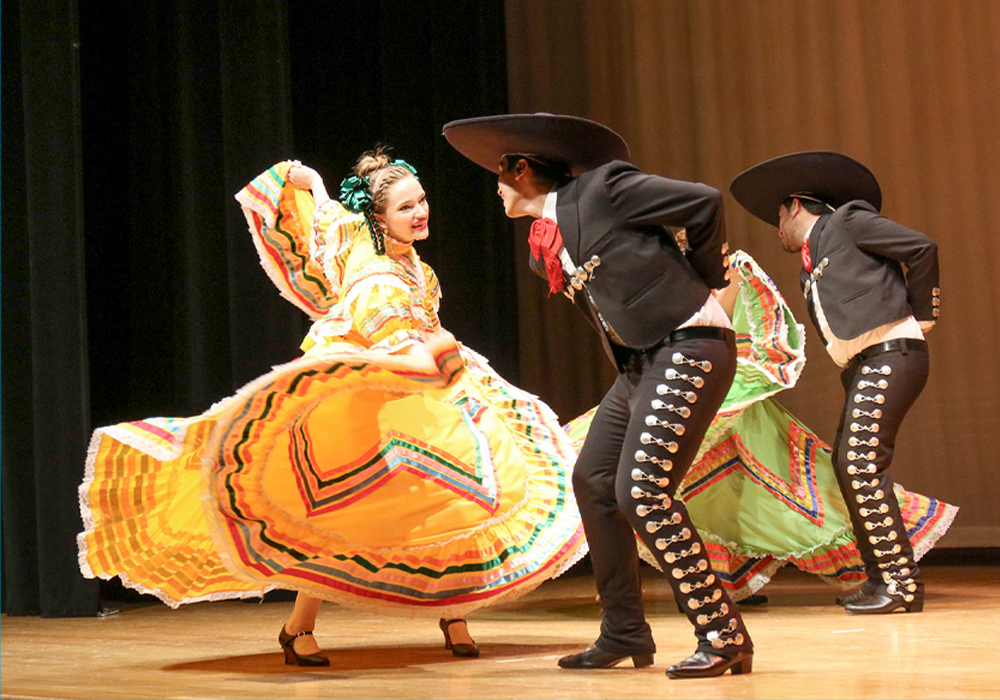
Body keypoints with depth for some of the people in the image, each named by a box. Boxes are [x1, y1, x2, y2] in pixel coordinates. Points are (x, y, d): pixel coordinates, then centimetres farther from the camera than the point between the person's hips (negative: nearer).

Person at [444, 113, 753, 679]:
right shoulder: (543, 248, 15)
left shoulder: (603, 188, -10)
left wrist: (701, 281, 1)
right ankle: (625, 635, 23)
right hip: (641, 361, 10)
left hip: (691, 345, -10)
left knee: (643, 490, -18)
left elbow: (706, 203, -10)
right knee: (593, 481, 11)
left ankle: (724, 636, -11)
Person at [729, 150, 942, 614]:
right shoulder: (809, 271, 25)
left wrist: (919, 314, 1)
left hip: (891, 353, -9)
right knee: (848, 468, 8)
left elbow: (922, 249, -3)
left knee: (863, 465, -15)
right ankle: (880, 576, 15)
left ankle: (901, 583, -13)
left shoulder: (847, 220, 1)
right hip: (861, 367, 9)